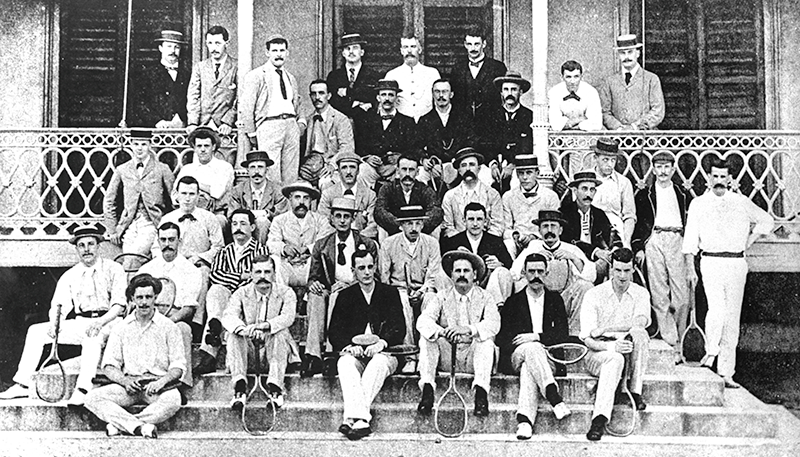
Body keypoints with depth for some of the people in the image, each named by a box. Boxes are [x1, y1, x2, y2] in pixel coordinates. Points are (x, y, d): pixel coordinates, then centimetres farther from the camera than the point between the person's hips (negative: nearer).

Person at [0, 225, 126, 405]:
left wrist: (100, 322, -25)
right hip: (81, 322, 6)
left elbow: (119, 304, -8)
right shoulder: (70, 275, 14)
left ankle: (82, 390, -44)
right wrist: (54, 323, -14)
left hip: (108, 322, -5)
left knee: (93, 336, -39)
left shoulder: (113, 269, 0)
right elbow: (58, 305, 8)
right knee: (35, 331, -6)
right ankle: (22, 385, -6)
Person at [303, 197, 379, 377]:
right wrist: (313, 283, -9)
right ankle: (313, 355, -41)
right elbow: (313, 276, 16)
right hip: (330, 291, 3)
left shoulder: (367, 244, 9)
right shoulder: (321, 246, 15)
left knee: (338, 295, -35)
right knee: (316, 296, -31)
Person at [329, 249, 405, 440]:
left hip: (384, 353, -1)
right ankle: (361, 418, -48)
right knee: (345, 363, -33)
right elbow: (335, 331, 6)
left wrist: (382, 342, -18)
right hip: (355, 353, 1)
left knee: (378, 363, -36)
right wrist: (349, 345, -16)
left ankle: (351, 417, -43)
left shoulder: (390, 293, 12)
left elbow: (399, 329, 2)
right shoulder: (345, 296, 15)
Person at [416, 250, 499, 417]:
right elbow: (423, 320, -10)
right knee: (427, 336, -20)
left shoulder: (485, 298, 5)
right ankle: (427, 390, -27)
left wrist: (468, 330, -34)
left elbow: (493, 323, -15)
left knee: (486, 338, -27)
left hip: (473, 361, -1)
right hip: (446, 360, 1)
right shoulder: (441, 297, 8)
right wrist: (441, 331, -33)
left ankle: (481, 392, -35)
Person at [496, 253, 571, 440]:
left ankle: (524, 420, -50)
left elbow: (563, 335, 6)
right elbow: (502, 338, 6)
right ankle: (555, 398, -48)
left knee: (528, 369, -36)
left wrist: (537, 337, -10)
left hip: (549, 357, 0)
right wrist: (532, 343, -11)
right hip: (516, 357, 0)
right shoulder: (513, 301, 15)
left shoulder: (555, 300, 17)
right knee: (532, 348, -37)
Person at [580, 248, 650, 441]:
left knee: (639, 332, -30)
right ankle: (599, 419, -44)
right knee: (615, 358, -37)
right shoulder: (594, 294, -3)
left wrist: (604, 328, -23)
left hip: (628, 352, 2)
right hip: (598, 353, -2)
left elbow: (642, 320, -18)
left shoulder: (640, 293, 5)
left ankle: (635, 391, -19)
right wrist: (612, 347, -30)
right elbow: (587, 339, -9)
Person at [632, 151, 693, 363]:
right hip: (654, 241, -1)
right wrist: (638, 247, -2)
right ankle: (671, 345, -5)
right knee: (659, 296, -6)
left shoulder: (684, 194, 19)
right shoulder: (644, 195, 15)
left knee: (682, 294, -8)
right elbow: (637, 223, 9)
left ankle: (677, 341, 3)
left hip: (678, 242, 1)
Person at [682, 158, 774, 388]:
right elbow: (690, 239, 3)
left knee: (732, 317, 3)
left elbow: (766, 220, 22)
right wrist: (691, 269, -3)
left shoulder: (742, 203, 9)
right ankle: (710, 351, 5)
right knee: (717, 310, -21)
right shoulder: (698, 204, 4)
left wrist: (748, 242, 11)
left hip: (736, 263, 2)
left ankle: (726, 372, 9)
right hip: (711, 262, -2)